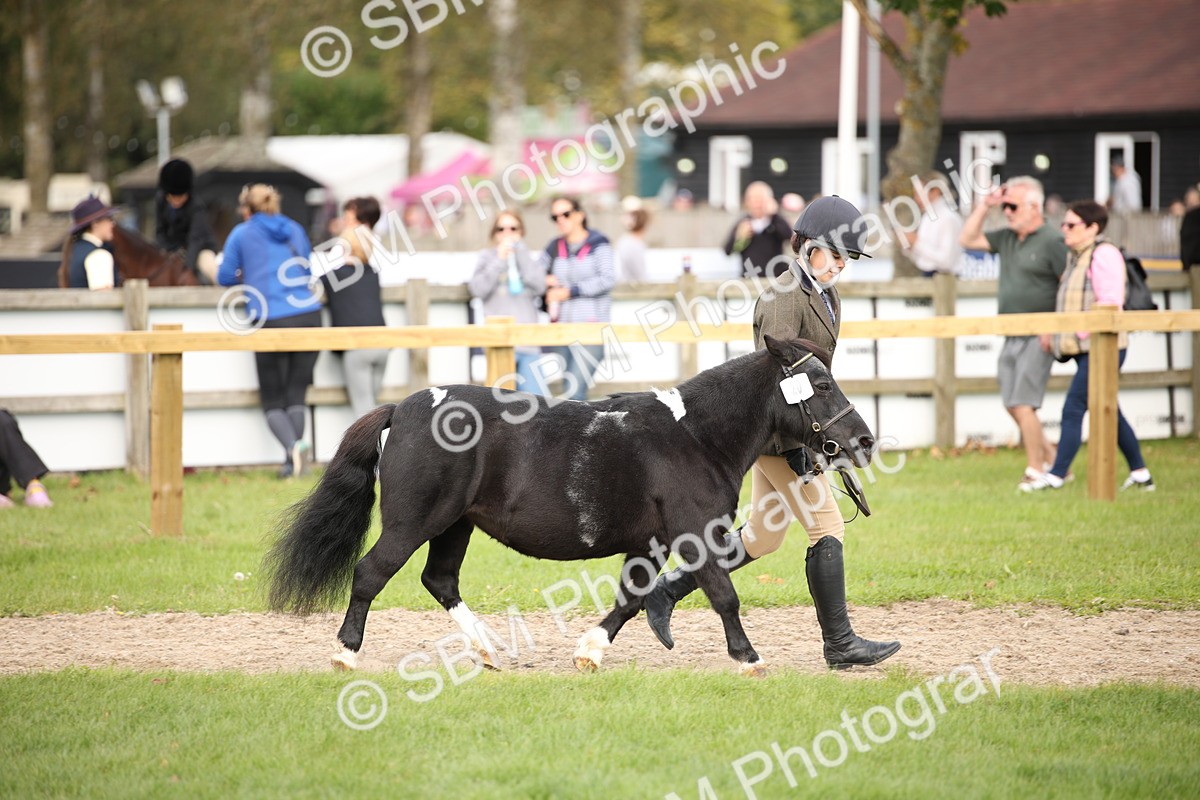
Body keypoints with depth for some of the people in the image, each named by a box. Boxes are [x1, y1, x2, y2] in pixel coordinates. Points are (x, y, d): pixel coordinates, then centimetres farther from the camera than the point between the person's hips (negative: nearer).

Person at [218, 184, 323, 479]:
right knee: (296, 394, 10)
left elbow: (225, 277, 11)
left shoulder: (242, 234, 5)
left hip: (271, 320, -3)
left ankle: (293, 445, -22)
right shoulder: (295, 230, 16)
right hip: (308, 316, 3)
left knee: (272, 399, 5)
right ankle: (293, 463, 1)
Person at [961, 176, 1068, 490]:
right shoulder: (1007, 238, 12)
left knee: (1022, 404, -11)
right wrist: (984, 206, 7)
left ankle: (1035, 470, -3)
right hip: (1011, 337, 8)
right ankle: (1052, 460, 20)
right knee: (1013, 405, 9)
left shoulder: (1052, 242, -10)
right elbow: (968, 240, 18)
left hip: (1038, 337, -8)